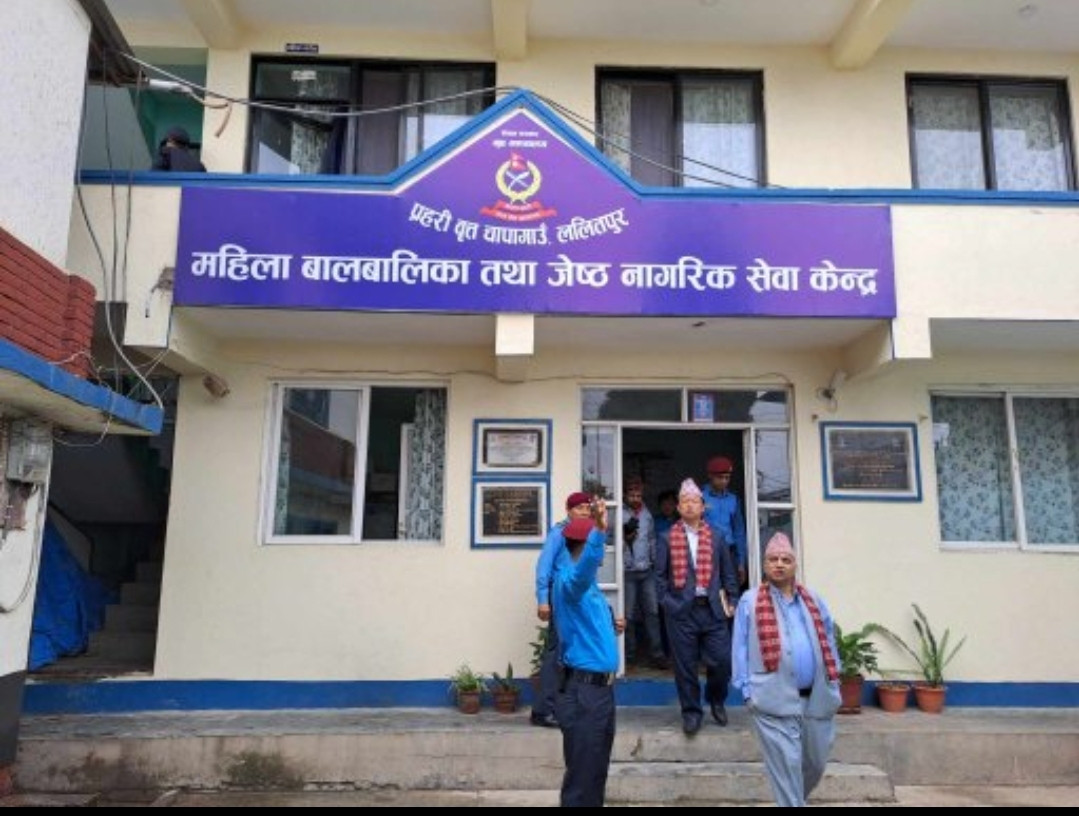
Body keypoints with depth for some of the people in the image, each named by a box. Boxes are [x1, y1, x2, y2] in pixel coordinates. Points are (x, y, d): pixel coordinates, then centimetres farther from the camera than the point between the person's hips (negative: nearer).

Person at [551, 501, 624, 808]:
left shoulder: (589, 584, 15)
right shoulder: (568, 580, -16)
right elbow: (583, 569, -41)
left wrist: (611, 626, 9)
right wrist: (600, 531, -55)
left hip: (601, 687, 10)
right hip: (583, 691, -10)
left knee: (596, 773, 19)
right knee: (582, 777, -2)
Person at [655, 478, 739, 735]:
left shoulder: (717, 537, 9)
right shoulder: (668, 539, 4)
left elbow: (728, 573, 11)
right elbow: (660, 575, 4)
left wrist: (731, 601, 6)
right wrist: (666, 602, -3)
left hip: (713, 609, 2)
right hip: (681, 610, -1)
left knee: (722, 660, 1)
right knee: (685, 664, 4)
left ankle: (716, 700, 29)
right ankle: (691, 711, 20)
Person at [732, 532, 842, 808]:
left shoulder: (813, 600, 11)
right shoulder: (750, 602, -1)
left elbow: (828, 643, 13)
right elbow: (741, 649, -1)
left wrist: (833, 683, 8)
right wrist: (748, 690, -6)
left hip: (816, 698, 5)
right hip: (775, 700, -4)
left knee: (816, 761, 17)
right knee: (786, 766, -2)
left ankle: (794, 799, 41)